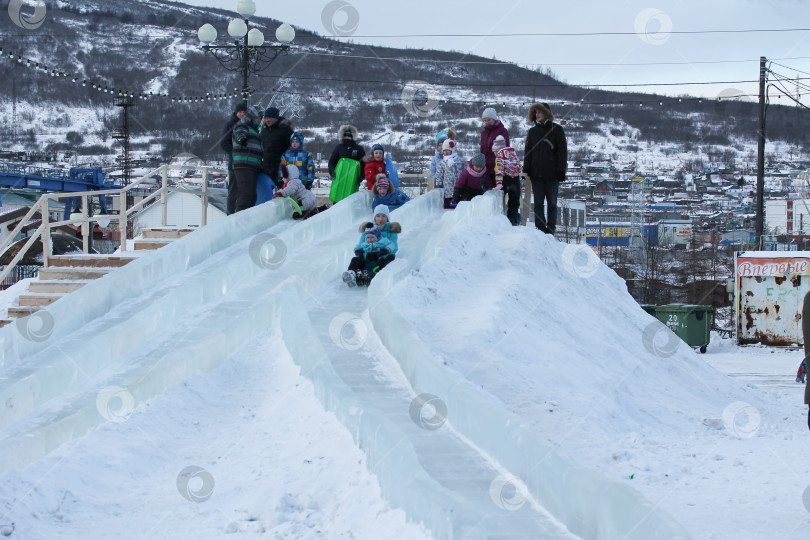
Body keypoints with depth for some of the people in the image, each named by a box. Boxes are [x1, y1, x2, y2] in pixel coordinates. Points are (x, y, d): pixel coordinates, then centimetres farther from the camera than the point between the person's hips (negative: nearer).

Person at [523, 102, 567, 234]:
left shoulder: (557, 130, 4)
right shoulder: (533, 131, 13)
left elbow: (562, 151, 1)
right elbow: (528, 151, 13)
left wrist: (561, 170, -6)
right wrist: (526, 168, 1)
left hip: (552, 174, -3)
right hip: (536, 173, 3)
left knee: (552, 203, 2)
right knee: (538, 203, -1)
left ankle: (551, 228, 5)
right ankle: (540, 229, 1)